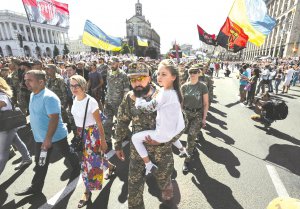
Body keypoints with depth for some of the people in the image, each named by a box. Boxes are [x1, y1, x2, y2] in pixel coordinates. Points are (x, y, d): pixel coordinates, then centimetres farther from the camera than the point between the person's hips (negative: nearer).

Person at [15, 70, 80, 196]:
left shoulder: (49, 97, -25)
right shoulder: (33, 95, 5)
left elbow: (54, 119, -29)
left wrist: (48, 138, -28)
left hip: (56, 136, -8)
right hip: (40, 137, 8)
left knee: (67, 154, 15)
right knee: (40, 163, 18)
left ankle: (77, 168, 41)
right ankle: (36, 187, 35)